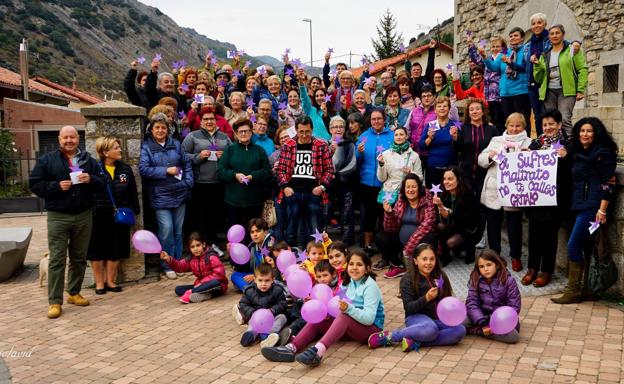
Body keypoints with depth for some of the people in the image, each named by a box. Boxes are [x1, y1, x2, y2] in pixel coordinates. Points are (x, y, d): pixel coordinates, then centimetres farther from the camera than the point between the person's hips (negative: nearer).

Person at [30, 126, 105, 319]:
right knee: (57, 259, -4)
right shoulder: (47, 160, 2)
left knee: (79, 258, 11)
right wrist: (57, 186, -15)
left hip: (84, 216, 3)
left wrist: (90, 180, -13)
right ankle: (55, 301, 0)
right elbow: (35, 184, -1)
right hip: (58, 217, -3)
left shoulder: (89, 160, 10)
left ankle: (74, 293, 26)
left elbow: (102, 182, 8)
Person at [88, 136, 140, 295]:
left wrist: (134, 211, 5)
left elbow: (133, 193, 9)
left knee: (116, 251, 11)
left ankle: (110, 281, 25)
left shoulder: (125, 169, 4)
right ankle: (99, 283, 20)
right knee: (97, 251, 5)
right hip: (99, 217, -3)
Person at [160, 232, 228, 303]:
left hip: (217, 286, -6)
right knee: (178, 289, -5)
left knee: (215, 282, -42)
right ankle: (204, 295, -26)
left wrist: (203, 282, -24)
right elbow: (179, 266, 1)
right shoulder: (191, 260, 5)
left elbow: (219, 273, -24)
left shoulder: (211, 257, -16)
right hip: (201, 285, 7)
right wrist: (169, 260, -17)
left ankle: (190, 293, -28)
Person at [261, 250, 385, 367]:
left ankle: (318, 351, -54)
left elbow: (369, 318, -22)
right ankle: (291, 348, -29)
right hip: (349, 326, 7)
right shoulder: (347, 283, 7)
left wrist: (348, 308, -37)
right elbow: (342, 309, 2)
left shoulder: (370, 286, -13)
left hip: (371, 327, -7)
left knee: (344, 315, -34)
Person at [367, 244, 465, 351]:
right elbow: (408, 307, -9)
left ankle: (416, 341, -27)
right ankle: (388, 336, -22)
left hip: (439, 319, 5)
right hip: (417, 317, -5)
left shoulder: (440, 277, 8)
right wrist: (426, 298, -23)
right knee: (430, 329, -39)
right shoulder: (408, 279, -4)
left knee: (460, 330, -25)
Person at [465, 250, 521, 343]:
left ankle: (475, 330, -18)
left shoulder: (508, 280, -9)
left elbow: (514, 306, -10)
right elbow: (472, 303, -9)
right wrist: (482, 323, -24)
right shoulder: (475, 281, -3)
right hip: (481, 316, 0)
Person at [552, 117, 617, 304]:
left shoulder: (603, 153, -8)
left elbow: (608, 183, -13)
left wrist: (602, 210, -18)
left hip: (592, 207, -8)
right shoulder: (579, 154, 15)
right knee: (587, 247, 11)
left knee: (574, 245, -10)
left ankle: (573, 291, -4)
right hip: (580, 206, 8)